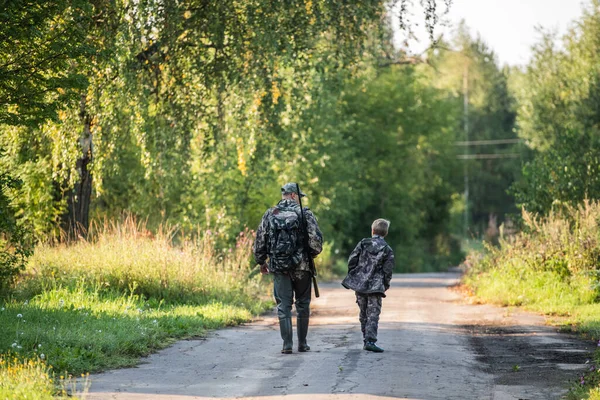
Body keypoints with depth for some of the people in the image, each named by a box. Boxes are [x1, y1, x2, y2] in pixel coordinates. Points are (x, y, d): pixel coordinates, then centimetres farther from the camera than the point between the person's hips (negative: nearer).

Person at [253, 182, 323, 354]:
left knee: (284, 306, 3)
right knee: (302, 305, 11)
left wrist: (261, 262, 20)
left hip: (278, 267, 1)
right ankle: (302, 343, 15)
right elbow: (316, 239, -10)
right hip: (301, 267, -1)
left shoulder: (270, 215, 5)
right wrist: (313, 253, 11)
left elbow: (259, 241, 6)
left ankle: (287, 344, -4)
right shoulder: (304, 214, -3)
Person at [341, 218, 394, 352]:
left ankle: (366, 340, 19)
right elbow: (387, 271, -4)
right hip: (375, 286, -3)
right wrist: (385, 286, 9)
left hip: (359, 283, 3)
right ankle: (370, 341, -16)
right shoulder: (387, 250, -2)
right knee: (373, 314, -4)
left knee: (363, 313, 14)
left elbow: (352, 260, 2)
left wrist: (352, 276, 14)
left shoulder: (363, 243, 4)